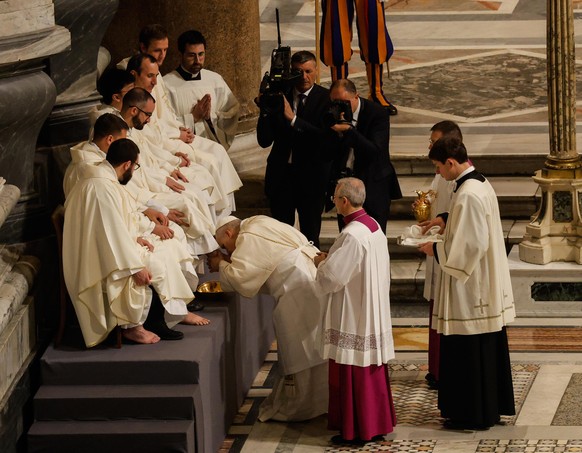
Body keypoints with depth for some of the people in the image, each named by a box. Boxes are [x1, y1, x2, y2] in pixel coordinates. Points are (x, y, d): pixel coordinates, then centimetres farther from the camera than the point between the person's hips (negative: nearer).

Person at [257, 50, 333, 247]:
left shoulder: (325, 98, -6)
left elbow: (325, 138, -19)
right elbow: (264, 141, -3)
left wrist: (293, 119, -23)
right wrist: (266, 111, -17)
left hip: (311, 176, -2)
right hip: (281, 174, 2)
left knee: (310, 235, 7)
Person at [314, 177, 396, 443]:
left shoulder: (352, 236, -23)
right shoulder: (374, 227, 5)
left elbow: (332, 277, -21)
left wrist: (321, 263, -2)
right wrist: (331, 260, 10)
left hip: (353, 317, -9)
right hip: (373, 314, 9)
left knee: (352, 373, -1)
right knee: (372, 369, 16)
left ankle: (356, 430, 5)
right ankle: (377, 421, 24)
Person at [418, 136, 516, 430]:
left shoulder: (468, 195, -23)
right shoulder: (481, 184, 7)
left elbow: (470, 245, -24)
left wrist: (436, 250, -12)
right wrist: (446, 220, 12)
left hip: (470, 287, -10)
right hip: (487, 287, 10)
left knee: (468, 350, 0)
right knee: (488, 347, 16)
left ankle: (472, 415, 7)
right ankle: (492, 407, 25)